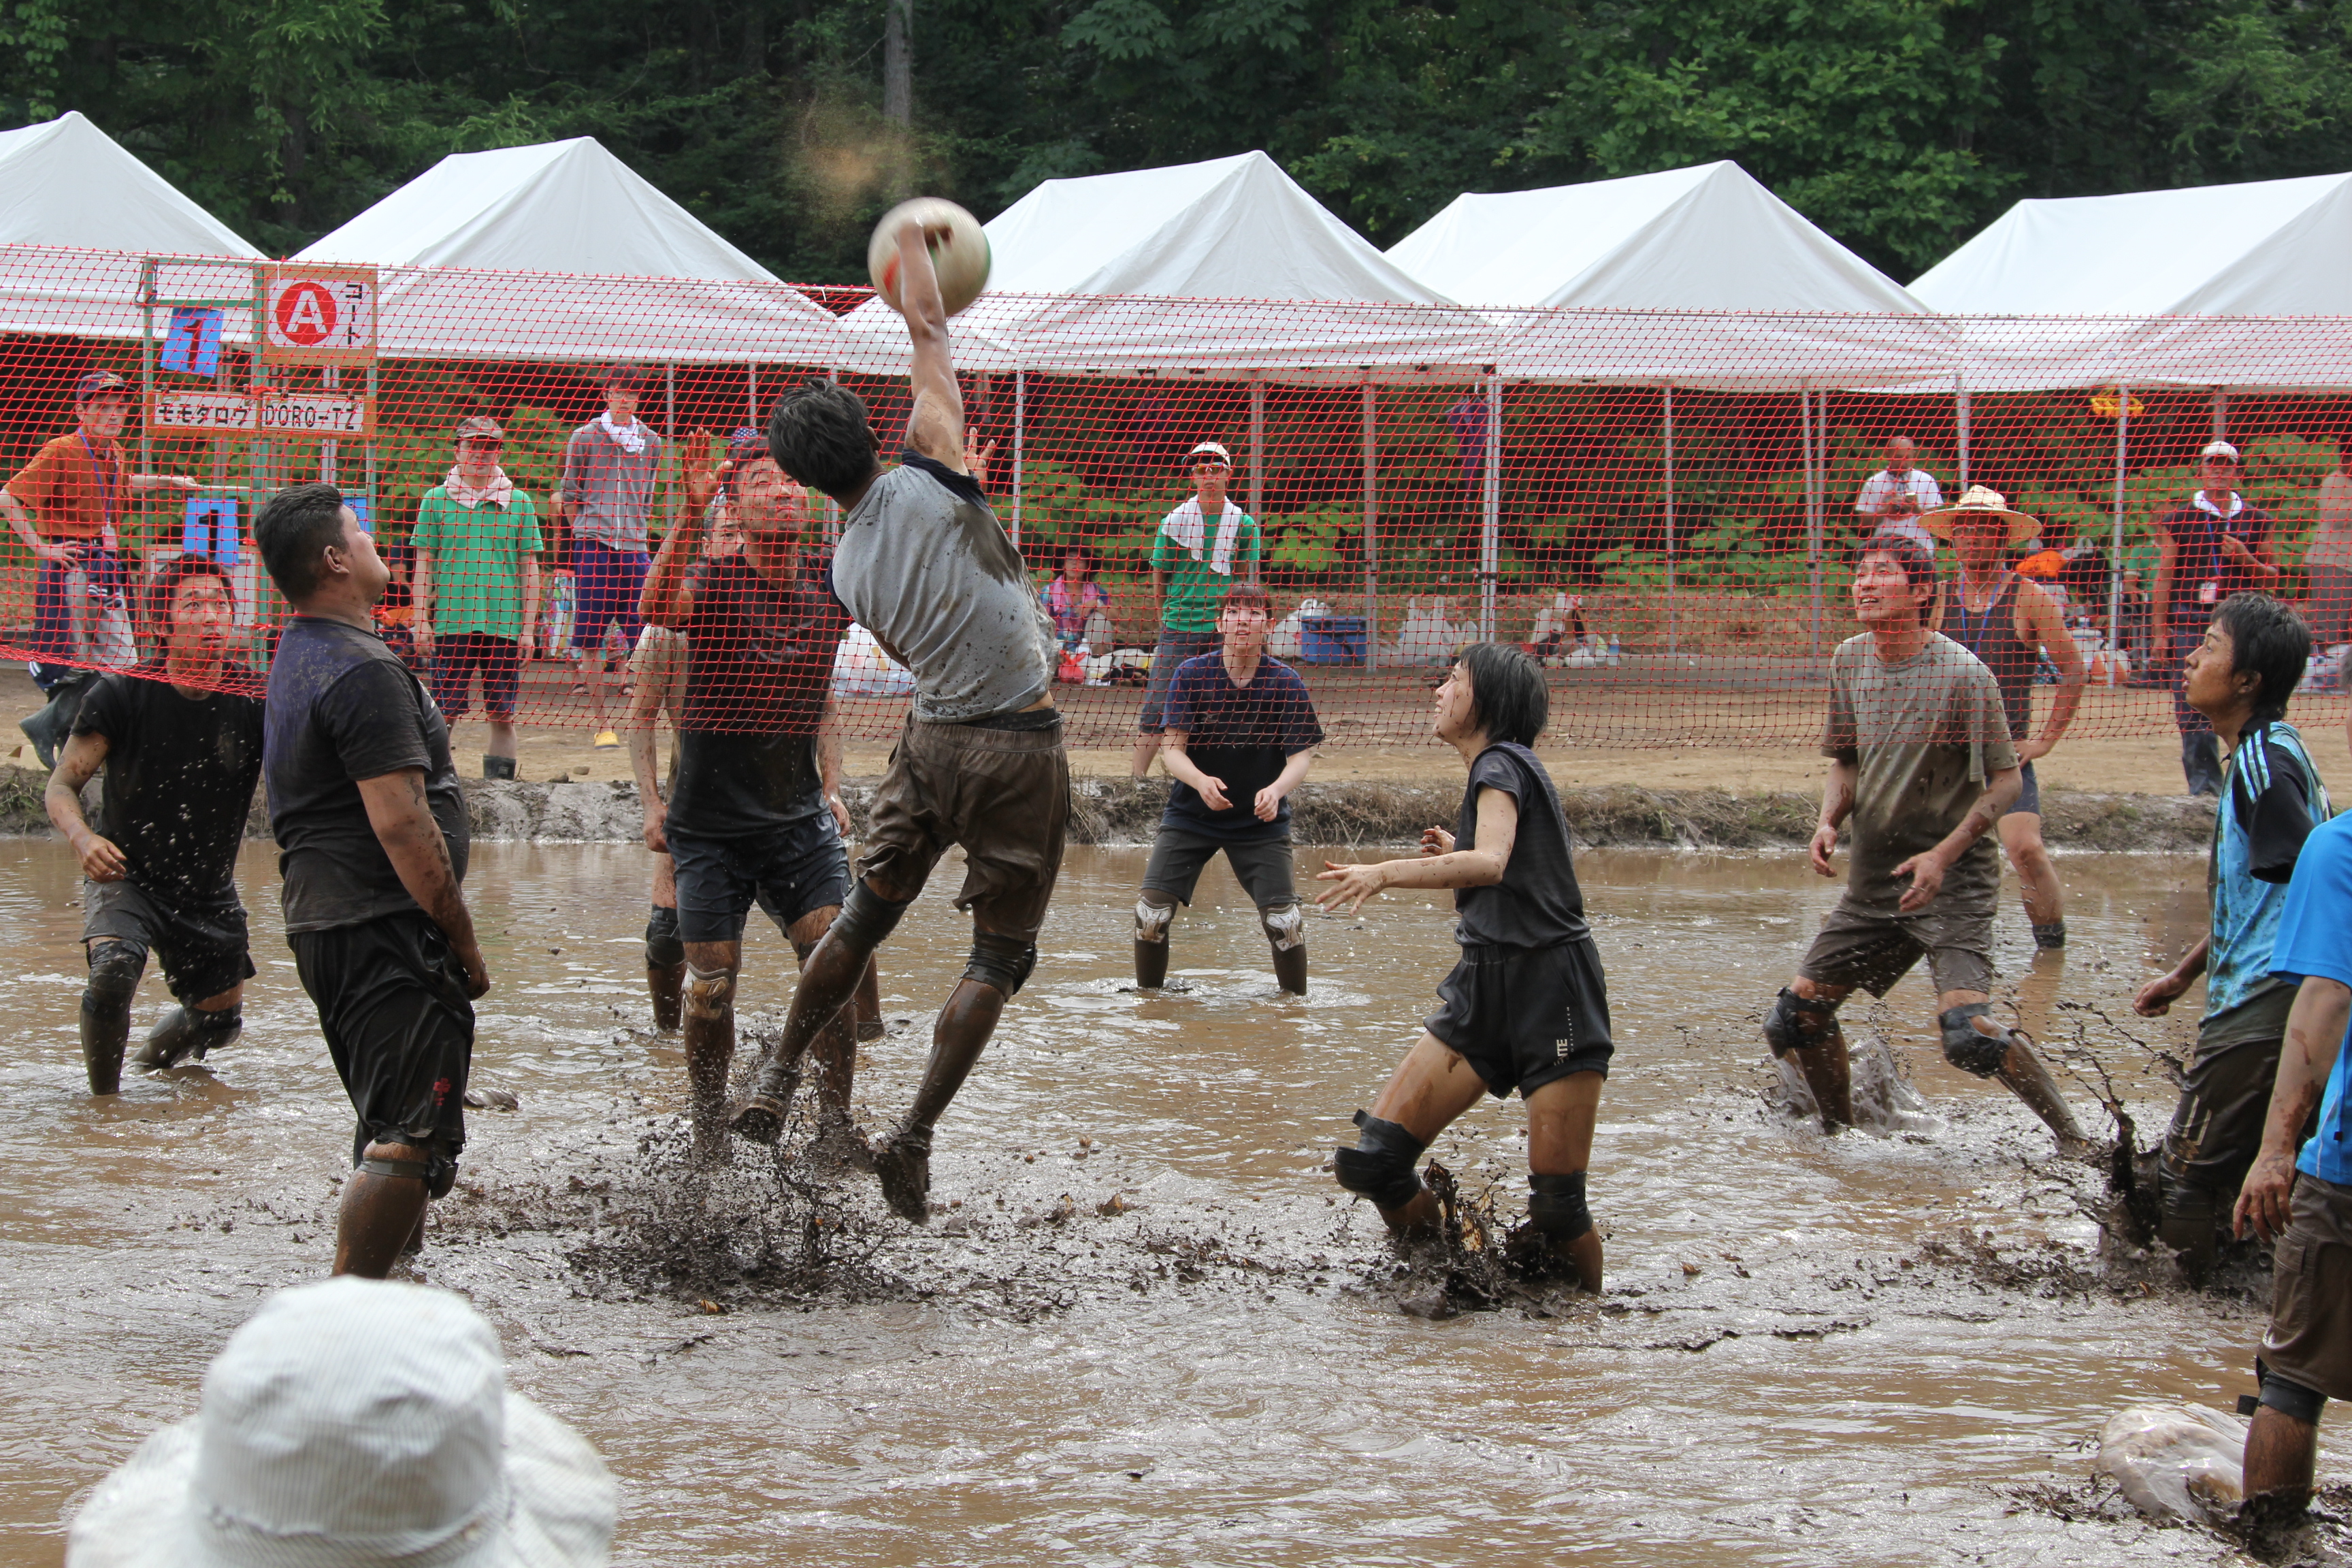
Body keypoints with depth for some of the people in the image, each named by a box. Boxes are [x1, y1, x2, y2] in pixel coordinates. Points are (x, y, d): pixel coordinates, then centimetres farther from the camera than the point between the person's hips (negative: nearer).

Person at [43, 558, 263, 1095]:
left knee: (221, 1018, 14)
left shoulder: (255, 702, -13)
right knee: (113, 970, -32)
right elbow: (62, 786, -15)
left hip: (210, 890, 4)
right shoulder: (122, 695, -17)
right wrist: (81, 837, -37)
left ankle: (153, 1059, 48)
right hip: (126, 877, -4)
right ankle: (103, 1097, -10)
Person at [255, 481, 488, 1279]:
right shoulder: (363, 672, -17)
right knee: (408, 1141, -11)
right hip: (385, 934, -10)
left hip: (322, 922, 10)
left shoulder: (297, 656, 16)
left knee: (392, 1131, 19)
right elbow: (401, 825, -21)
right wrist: (464, 940, -13)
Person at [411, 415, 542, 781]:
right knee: (444, 714, -2)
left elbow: (529, 568, 10)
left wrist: (528, 627, 4)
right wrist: (421, 620, 0)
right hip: (450, 623, -1)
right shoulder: (437, 499, 6)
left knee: (502, 716, 2)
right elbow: (424, 563, 7)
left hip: (504, 624, 1)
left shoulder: (518, 502, 8)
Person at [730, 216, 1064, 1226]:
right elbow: (927, 330, -5)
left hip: (931, 737, 4)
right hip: (1019, 745, -4)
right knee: (997, 955, 5)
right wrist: (913, 242, 10)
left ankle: (775, 1082, 28)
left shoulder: (848, 566, 1)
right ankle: (915, 1137, 0)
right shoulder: (929, 486, -13)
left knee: (865, 913, 22)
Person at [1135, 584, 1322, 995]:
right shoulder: (1192, 674, -10)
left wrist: (1276, 790, -35)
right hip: (1190, 814, 0)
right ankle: (1148, 993, 12)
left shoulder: (1286, 683, -10)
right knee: (1153, 910, -11)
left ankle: (1296, 1000, 12)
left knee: (1283, 918, -11)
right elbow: (1172, 749, -13)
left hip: (1260, 821, 0)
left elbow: (1300, 755, -12)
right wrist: (1200, 781, -35)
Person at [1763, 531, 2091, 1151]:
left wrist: (1945, 854, -20)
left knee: (1968, 1031, -23)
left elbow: (2007, 778, -11)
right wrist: (1829, 821, -3)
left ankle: (2076, 1142, -9)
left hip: (1953, 883, -7)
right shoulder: (1850, 661, 5)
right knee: (1796, 1017, 7)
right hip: (1874, 879, 7)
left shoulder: (1962, 675, -15)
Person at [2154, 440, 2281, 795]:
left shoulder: (2255, 521, 13)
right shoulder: (2179, 520, 8)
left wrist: (2246, 559, -5)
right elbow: (2164, 577, 5)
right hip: (2191, 620, -1)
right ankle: (2203, 778, 1)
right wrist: (2161, 630, -1)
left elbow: (2271, 579, 16)